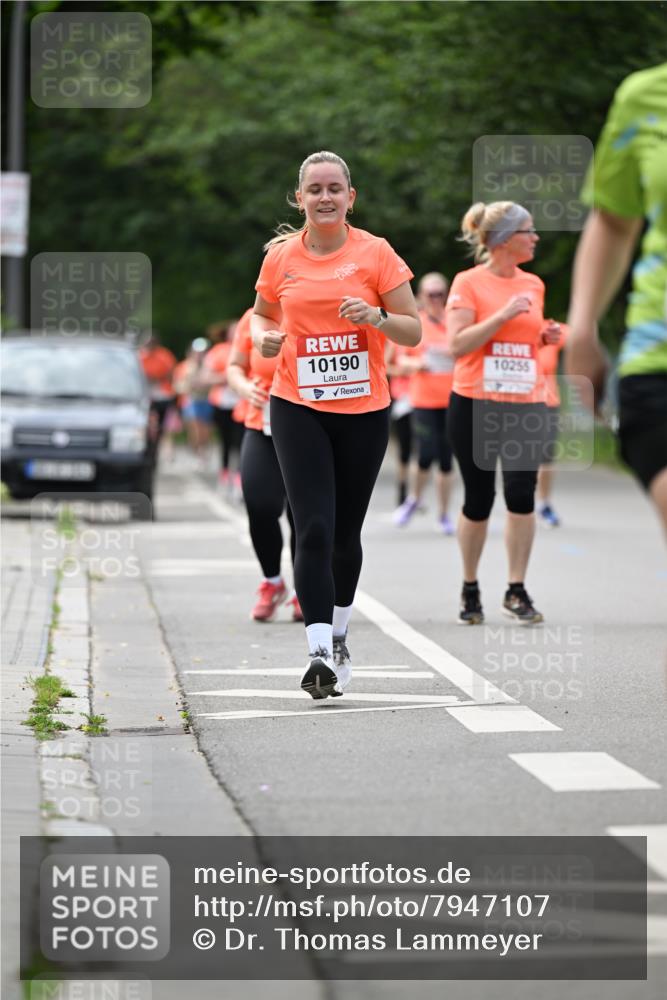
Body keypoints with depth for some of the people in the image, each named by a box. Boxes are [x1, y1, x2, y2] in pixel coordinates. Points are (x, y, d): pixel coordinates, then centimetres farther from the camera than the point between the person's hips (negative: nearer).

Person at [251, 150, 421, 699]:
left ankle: (338, 634, 32)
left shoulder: (375, 253, -3)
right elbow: (262, 314, 19)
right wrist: (265, 337, -3)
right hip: (298, 410, 0)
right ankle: (320, 653, -17)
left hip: (364, 411, 0)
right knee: (313, 529, -14)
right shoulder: (281, 258, 2)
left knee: (345, 533, 9)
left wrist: (377, 317, -21)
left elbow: (413, 331, -1)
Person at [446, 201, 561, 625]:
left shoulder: (534, 284, 11)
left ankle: (517, 591, 2)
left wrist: (547, 335, 2)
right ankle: (470, 589, 20)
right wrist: (505, 314, -19)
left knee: (522, 492, -8)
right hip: (475, 403, -3)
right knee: (479, 499, 3)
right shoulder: (469, 283, -5)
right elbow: (458, 343, -13)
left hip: (526, 403, 4)